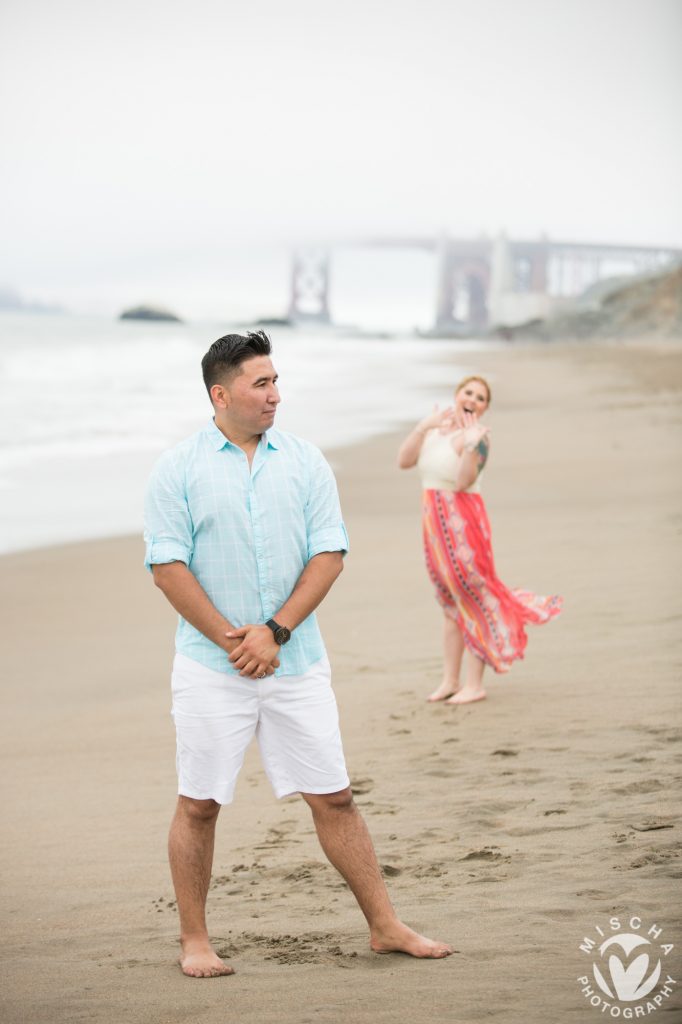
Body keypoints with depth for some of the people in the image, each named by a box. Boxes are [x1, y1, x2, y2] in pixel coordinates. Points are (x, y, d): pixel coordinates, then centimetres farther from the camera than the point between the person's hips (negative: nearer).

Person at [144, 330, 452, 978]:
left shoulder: (305, 463, 5)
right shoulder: (178, 470, -3)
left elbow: (329, 554, 0)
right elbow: (167, 567, -7)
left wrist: (274, 631, -11)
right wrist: (232, 640, -11)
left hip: (296, 660, 2)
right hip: (210, 668, -2)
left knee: (333, 797, 5)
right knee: (199, 803, 4)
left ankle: (385, 927, 13)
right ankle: (193, 940, 15)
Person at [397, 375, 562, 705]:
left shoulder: (478, 435, -12)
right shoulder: (437, 427, 7)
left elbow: (464, 481, -23)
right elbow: (404, 461, -2)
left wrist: (471, 445, -36)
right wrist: (422, 427, -13)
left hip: (462, 521, -7)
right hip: (435, 521, 7)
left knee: (471, 597, -4)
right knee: (450, 603, 13)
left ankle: (474, 685, 0)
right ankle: (450, 680, 20)